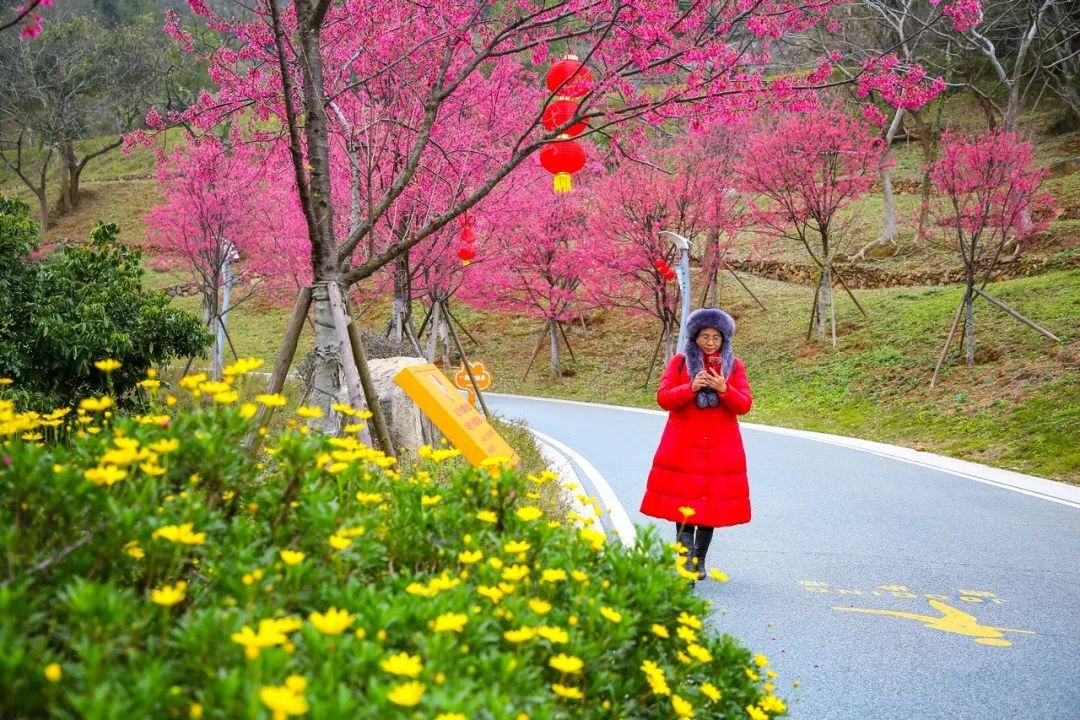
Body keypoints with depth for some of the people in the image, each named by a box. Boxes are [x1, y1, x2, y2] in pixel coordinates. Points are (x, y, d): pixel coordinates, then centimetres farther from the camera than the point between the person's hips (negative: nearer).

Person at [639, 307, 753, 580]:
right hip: (684, 446, -2)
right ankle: (685, 564, -14)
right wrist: (691, 387, -21)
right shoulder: (680, 361, 4)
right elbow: (663, 398, -5)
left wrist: (723, 389, -21)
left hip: (720, 448, 2)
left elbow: (744, 405, -2)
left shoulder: (734, 365, 7)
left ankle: (699, 561, 20)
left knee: (713, 503, 6)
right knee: (684, 505, -10)